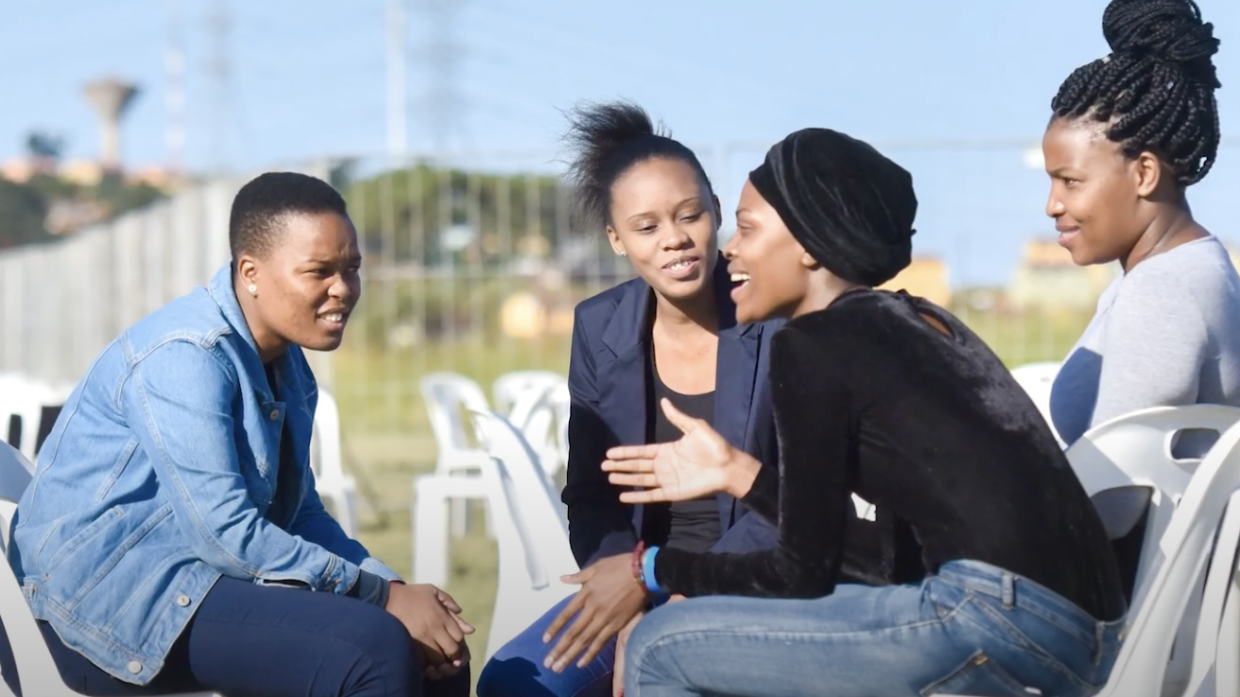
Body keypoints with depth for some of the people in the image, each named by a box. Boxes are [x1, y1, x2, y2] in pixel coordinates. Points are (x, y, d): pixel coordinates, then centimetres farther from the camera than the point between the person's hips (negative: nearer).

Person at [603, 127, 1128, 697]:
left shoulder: (812, 345, -3)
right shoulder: (919, 324, 21)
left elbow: (805, 572, 1)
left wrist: (653, 569, 15)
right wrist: (735, 473, 29)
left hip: (1001, 619, -9)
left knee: (660, 650, 2)